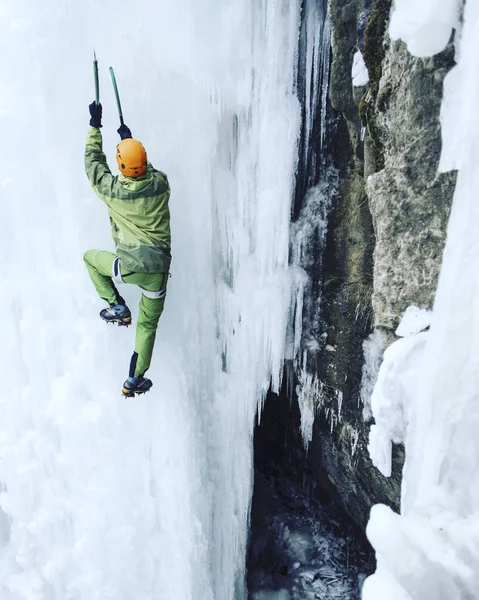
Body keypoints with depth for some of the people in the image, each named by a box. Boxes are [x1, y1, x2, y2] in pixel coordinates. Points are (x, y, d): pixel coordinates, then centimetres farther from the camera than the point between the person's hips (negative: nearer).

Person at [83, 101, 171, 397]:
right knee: (148, 324, 19)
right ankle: (135, 380, 25)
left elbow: (93, 159, 12)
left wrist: (95, 125, 22)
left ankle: (117, 307, 20)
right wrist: (129, 138, 33)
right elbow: (147, 169, 22)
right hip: (159, 268, 3)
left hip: (129, 266, -2)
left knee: (90, 257, 28)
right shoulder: (161, 184, -4)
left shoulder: (112, 190, -9)